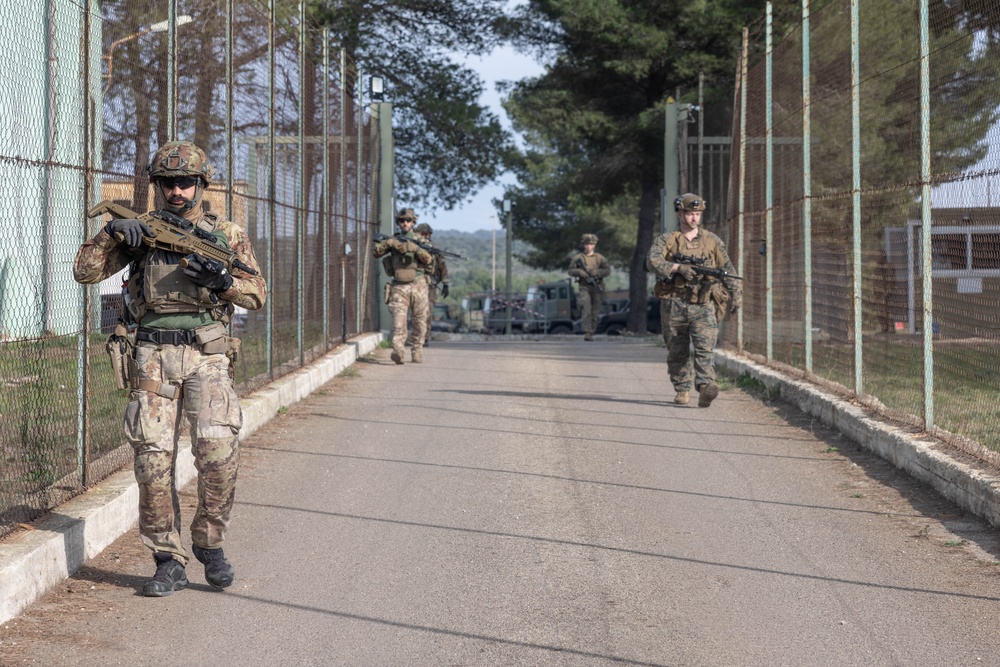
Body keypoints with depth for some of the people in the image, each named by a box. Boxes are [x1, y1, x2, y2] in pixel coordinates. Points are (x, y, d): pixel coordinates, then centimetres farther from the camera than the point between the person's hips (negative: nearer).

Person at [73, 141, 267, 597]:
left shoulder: (226, 235, 10)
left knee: (218, 452, -17)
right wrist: (113, 232, -10)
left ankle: (209, 542, 5)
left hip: (207, 356, -1)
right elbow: (85, 271, 4)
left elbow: (257, 294, 7)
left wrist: (223, 280, -12)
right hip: (153, 358, 1)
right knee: (154, 460, -4)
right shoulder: (142, 233, 11)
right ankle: (168, 561, 6)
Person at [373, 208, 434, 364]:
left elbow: (429, 259, -7)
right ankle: (397, 350, -29)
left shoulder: (420, 240, 8)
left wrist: (415, 248, -21)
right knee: (398, 319, -16)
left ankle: (417, 350, 16)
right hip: (399, 286, 0)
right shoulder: (393, 240, 13)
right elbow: (376, 252, 4)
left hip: (418, 285, 1)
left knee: (419, 321, 5)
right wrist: (388, 243, -11)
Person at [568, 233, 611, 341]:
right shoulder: (578, 257, 7)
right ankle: (587, 333, -24)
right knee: (586, 309, -18)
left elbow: (608, 270, 0)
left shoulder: (599, 258, 7)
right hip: (584, 287, -2)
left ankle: (591, 333, 12)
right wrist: (579, 272, -17)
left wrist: (596, 272, -17)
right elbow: (571, 271, 3)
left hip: (597, 288, 2)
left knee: (595, 312, 3)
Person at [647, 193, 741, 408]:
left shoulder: (712, 241, 10)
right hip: (674, 305, 0)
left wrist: (736, 293, 3)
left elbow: (727, 269, 13)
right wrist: (678, 267, -26)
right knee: (677, 352, 7)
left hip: (703, 305, 0)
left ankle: (706, 387, -29)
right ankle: (682, 390, 20)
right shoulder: (667, 241, 4)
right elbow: (652, 261, -13)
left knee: (704, 347, -16)